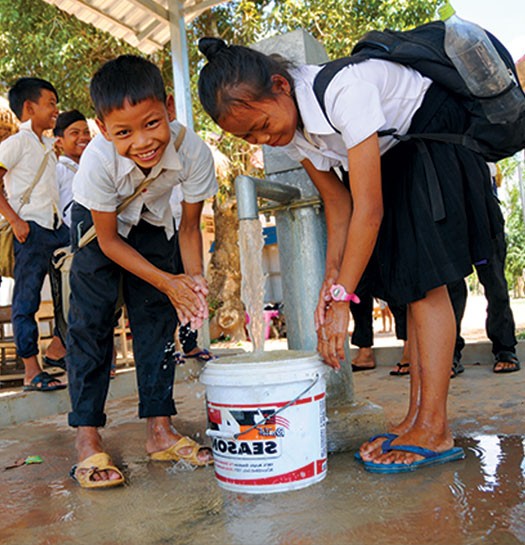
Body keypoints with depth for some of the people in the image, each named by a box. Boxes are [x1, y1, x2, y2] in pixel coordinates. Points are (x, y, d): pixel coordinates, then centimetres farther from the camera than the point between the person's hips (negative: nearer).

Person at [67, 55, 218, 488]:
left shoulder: (194, 152, -32)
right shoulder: (98, 160, -37)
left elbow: (190, 225, -16)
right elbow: (108, 241, -23)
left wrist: (194, 281, -29)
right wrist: (168, 282, -29)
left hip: (153, 224, 3)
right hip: (99, 223, -2)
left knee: (158, 319, -1)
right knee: (92, 322, -11)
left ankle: (160, 429, 8)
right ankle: (87, 437, -2)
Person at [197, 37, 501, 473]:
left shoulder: (343, 90, -35)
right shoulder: (288, 130, -11)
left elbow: (369, 208, -35)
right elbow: (338, 202, -6)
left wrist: (343, 297, -33)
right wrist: (333, 274, -17)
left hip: (437, 134, -7)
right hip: (394, 154, 7)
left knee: (425, 280, -17)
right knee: (407, 286, 0)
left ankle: (434, 430, -14)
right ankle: (417, 419, 4)